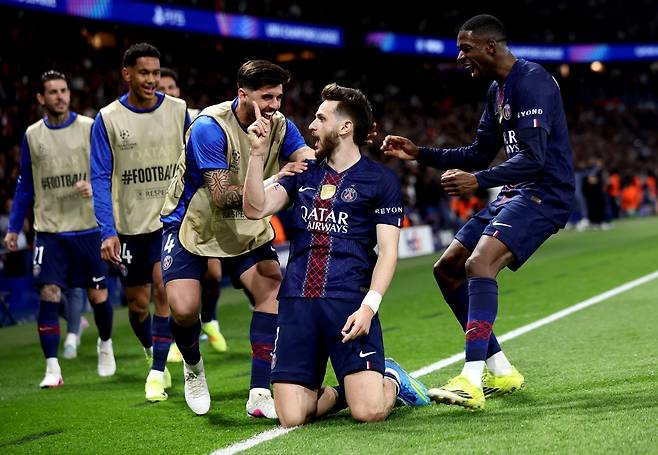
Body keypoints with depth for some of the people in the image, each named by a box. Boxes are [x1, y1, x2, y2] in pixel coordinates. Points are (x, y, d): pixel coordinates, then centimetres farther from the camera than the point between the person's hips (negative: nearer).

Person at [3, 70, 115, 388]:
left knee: (98, 294, 6)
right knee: (48, 295, -10)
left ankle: (105, 344, 35)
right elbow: (24, 185, 13)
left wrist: (96, 187, -20)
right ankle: (52, 368, -5)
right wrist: (13, 228, 10)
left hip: (88, 227, -1)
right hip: (49, 230, 1)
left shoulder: (91, 128, -2)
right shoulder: (32, 135, 6)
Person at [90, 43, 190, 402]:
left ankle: (157, 372, -5)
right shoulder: (107, 119, -4)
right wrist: (108, 232, -14)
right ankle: (152, 351, 38)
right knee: (137, 303, 9)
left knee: (163, 287, -16)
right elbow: (100, 179, -5)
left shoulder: (178, 111, -1)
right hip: (129, 223, 1)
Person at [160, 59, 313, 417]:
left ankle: (259, 394, -14)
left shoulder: (279, 125, -7)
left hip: (247, 229, 4)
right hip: (192, 224, -4)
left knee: (272, 290, -18)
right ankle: (193, 367, 17)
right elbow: (221, 196, -31)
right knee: (184, 309, -18)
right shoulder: (209, 127, -24)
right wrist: (272, 181, -43)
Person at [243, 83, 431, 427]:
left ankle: (391, 380, 17)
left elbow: (388, 252, -2)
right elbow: (256, 208, 6)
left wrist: (368, 306, -16)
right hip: (296, 302, 4)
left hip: (349, 301, -4)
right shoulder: (304, 174, 18)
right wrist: (258, 152, -1)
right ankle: (336, 392, 22)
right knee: (291, 418, -10)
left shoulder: (380, 180, 4)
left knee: (369, 412, -18)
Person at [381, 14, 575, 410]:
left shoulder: (532, 82, -16)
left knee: (479, 264, -29)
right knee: (447, 270, 9)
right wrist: (420, 154, 16)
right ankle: (501, 372, 14)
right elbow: (479, 155, 24)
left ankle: (471, 382, -34)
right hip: (515, 194, 11)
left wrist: (478, 181, -32)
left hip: (544, 193, -11)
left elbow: (533, 158, -24)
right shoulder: (497, 90, 16)